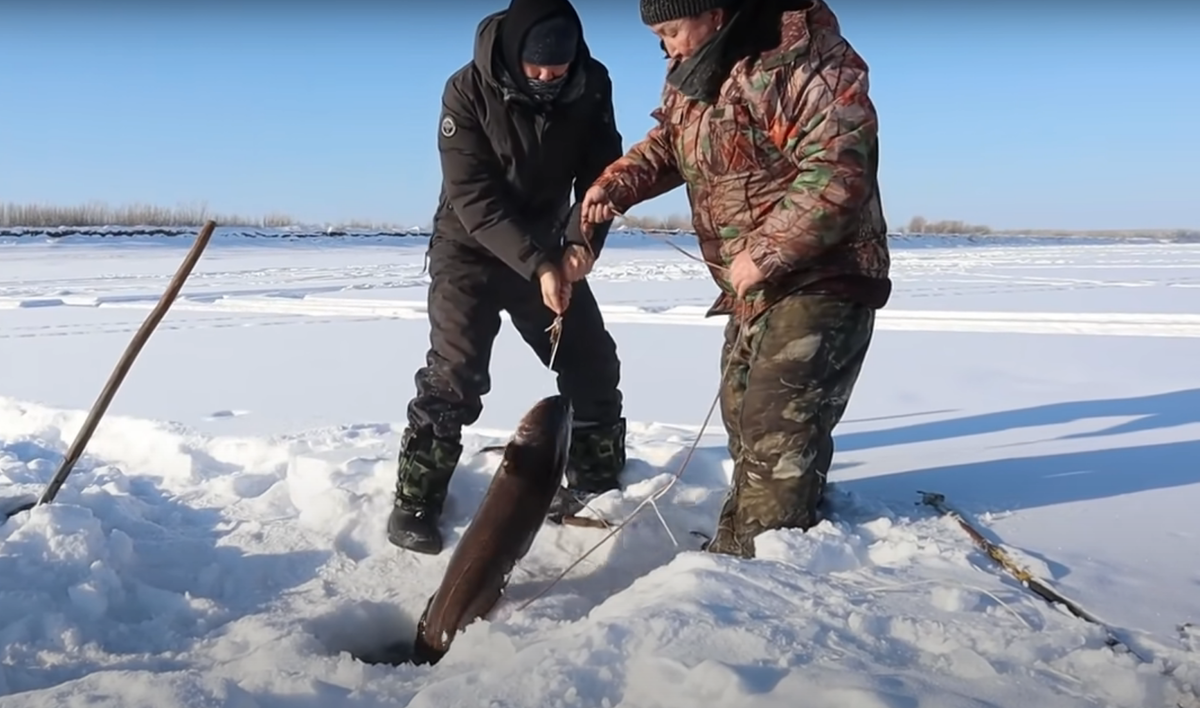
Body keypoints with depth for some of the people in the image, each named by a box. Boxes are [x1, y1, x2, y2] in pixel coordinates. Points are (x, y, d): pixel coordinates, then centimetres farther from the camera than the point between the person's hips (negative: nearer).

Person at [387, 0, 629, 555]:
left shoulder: (592, 85, -11)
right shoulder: (468, 90, -22)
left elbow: (600, 171, -6)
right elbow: (473, 199, -24)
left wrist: (583, 241, -25)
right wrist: (538, 266, -33)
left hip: (547, 247, 4)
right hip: (471, 248, -4)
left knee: (593, 363, 3)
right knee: (453, 372, -15)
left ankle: (597, 486, 21)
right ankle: (415, 503, -1)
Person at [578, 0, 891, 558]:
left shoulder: (801, 59, -22)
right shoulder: (692, 73, 7)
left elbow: (838, 170, -28)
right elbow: (667, 143, 18)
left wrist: (765, 254, -27)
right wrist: (616, 184, -2)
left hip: (821, 278, -9)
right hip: (755, 286, 10)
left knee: (778, 429, -11)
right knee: (744, 416, 16)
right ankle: (739, 546, 32)